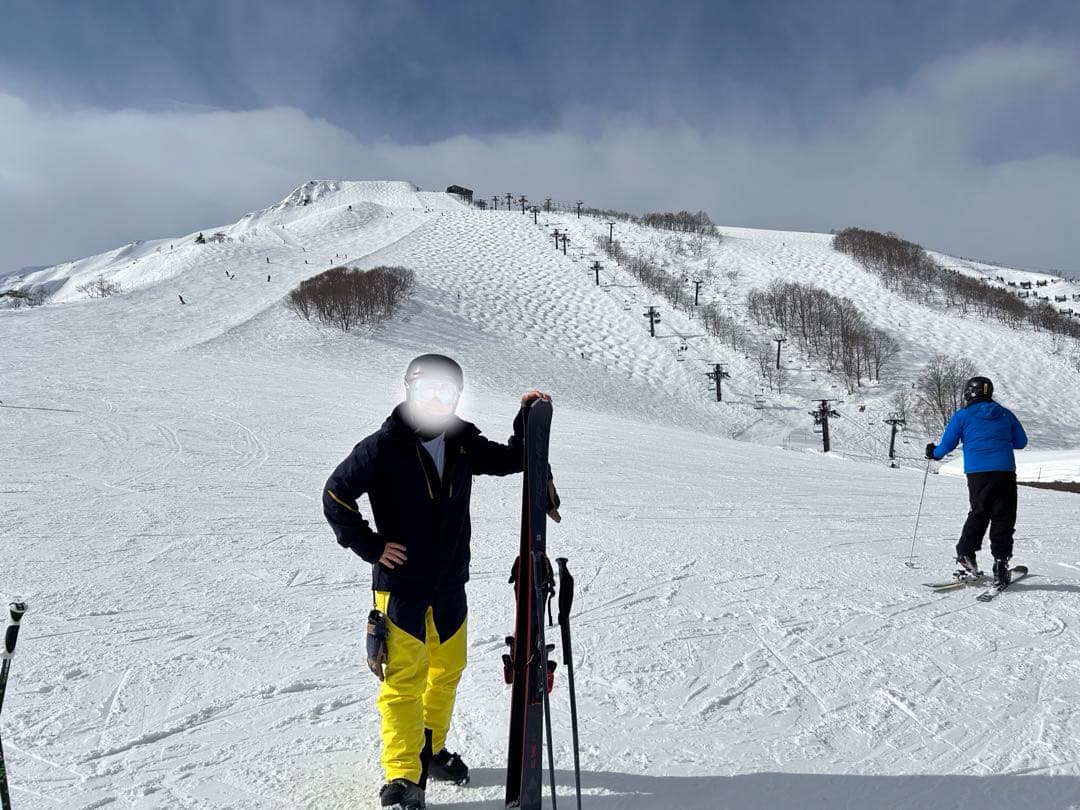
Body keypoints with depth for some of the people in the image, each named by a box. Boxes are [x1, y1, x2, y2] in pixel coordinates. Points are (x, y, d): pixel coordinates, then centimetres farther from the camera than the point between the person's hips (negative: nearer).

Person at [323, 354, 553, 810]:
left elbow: (511, 460, 13)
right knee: (404, 680, -4)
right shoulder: (384, 447, -15)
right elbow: (335, 496, -10)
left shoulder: (463, 443, 1)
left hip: (450, 585, 6)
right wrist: (371, 546, -12)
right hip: (401, 585, -6)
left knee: (447, 671, 18)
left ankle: (430, 750, 38)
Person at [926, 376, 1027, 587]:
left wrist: (933, 452, 23)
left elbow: (946, 445, 3)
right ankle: (1001, 560, 0)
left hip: (978, 473, -1)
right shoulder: (1006, 414, 13)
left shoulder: (963, 415, 4)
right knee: (1003, 518, 5)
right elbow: (1021, 442, 20)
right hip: (1005, 472, 1)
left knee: (979, 513, 14)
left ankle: (966, 553, 10)